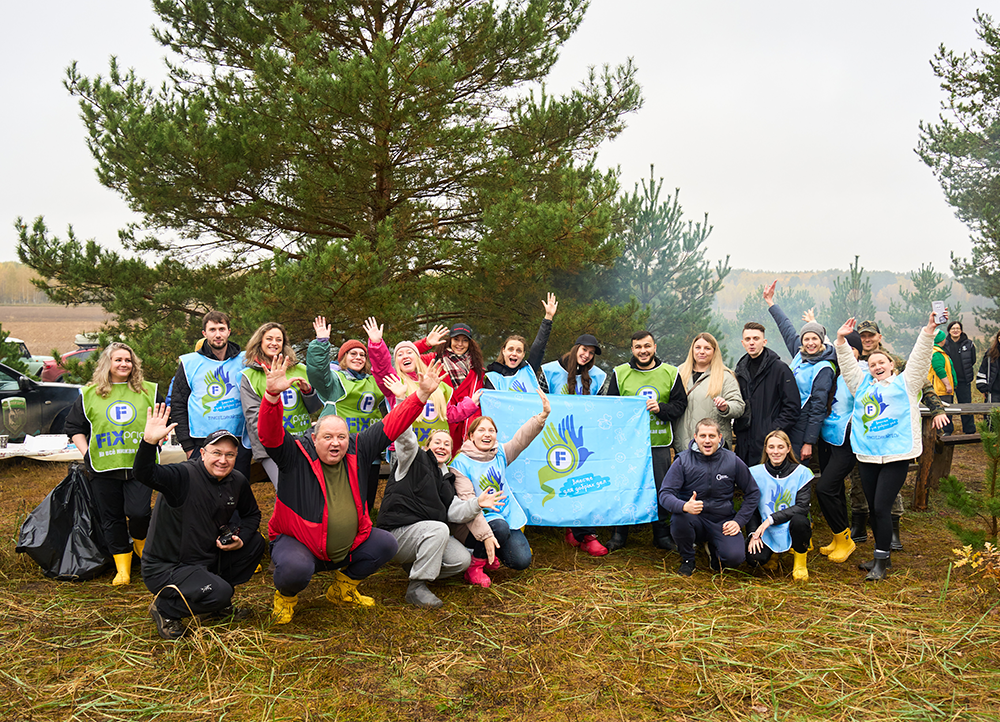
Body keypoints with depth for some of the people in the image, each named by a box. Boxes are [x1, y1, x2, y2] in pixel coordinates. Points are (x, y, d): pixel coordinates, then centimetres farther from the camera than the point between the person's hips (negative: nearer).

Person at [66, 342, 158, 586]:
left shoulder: (148, 392, 7)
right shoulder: (90, 394, 7)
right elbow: (73, 426, 11)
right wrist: (86, 452, 1)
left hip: (139, 466, -1)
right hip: (104, 468, 1)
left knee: (138, 512, -14)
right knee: (111, 518, 5)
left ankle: (140, 541, 20)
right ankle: (122, 568, 16)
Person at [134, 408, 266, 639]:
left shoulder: (237, 482, 1)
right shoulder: (184, 476, -21)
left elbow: (252, 514, 16)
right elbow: (143, 474, -39)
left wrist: (240, 539, -4)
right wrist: (149, 442, -56)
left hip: (207, 558, 8)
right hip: (166, 567, -7)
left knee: (255, 543, -1)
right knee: (218, 593, -27)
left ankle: (219, 603, 13)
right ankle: (164, 609, 1)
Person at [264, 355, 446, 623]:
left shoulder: (358, 451, 0)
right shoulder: (296, 455, -13)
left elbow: (391, 425, -2)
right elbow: (270, 434, -29)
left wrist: (422, 394, -10)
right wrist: (272, 395, -47)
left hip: (350, 546, 5)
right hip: (296, 541, -5)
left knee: (386, 544, -10)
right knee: (296, 570, -35)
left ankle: (343, 588, 16)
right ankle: (285, 597, 6)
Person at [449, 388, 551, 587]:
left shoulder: (500, 454, 5)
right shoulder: (460, 463, -11)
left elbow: (522, 438, -12)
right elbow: (468, 502, -19)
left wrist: (543, 415, -29)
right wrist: (485, 534, -29)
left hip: (507, 515, 5)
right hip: (479, 522, -5)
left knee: (522, 561, -12)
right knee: (500, 527, -35)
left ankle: (491, 552, 21)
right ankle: (474, 567, -10)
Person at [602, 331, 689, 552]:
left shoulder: (670, 373, 5)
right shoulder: (620, 373, 3)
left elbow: (680, 404, 6)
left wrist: (661, 408, -12)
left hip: (659, 444, 1)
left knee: (661, 489, 7)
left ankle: (662, 534, 22)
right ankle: (619, 534, 18)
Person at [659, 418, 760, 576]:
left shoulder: (732, 461, -2)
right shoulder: (683, 461, -7)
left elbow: (753, 493, 8)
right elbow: (665, 494, -13)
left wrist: (739, 520, -4)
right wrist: (685, 506, -34)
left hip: (723, 522, 1)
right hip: (694, 520, -1)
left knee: (735, 557, -25)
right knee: (679, 518, -35)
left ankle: (714, 550, 15)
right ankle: (687, 559, -3)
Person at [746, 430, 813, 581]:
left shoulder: (801, 473, -5)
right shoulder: (755, 473, 0)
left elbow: (802, 508, -14)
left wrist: (771, 519, -22)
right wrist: (753, 533, -11)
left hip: (791, 528, -1)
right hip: (766, 531, 1)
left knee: (799, 520, -37)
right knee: (754, 559, -26)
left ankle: (800, 562, -6)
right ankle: (774, 551, 14)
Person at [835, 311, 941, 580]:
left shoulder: (905, 383, 9)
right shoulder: (863, 384, 19)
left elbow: (920, 358, -1)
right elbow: (848, 365, 17)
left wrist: (929, 329, -11)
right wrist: (841, 340, 5)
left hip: (896, 456, -5)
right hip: (867, 455, 5)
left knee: (882, 507, -8)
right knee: (873, 508, 11)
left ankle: (881, 563, 1)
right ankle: (882, 556, 25)